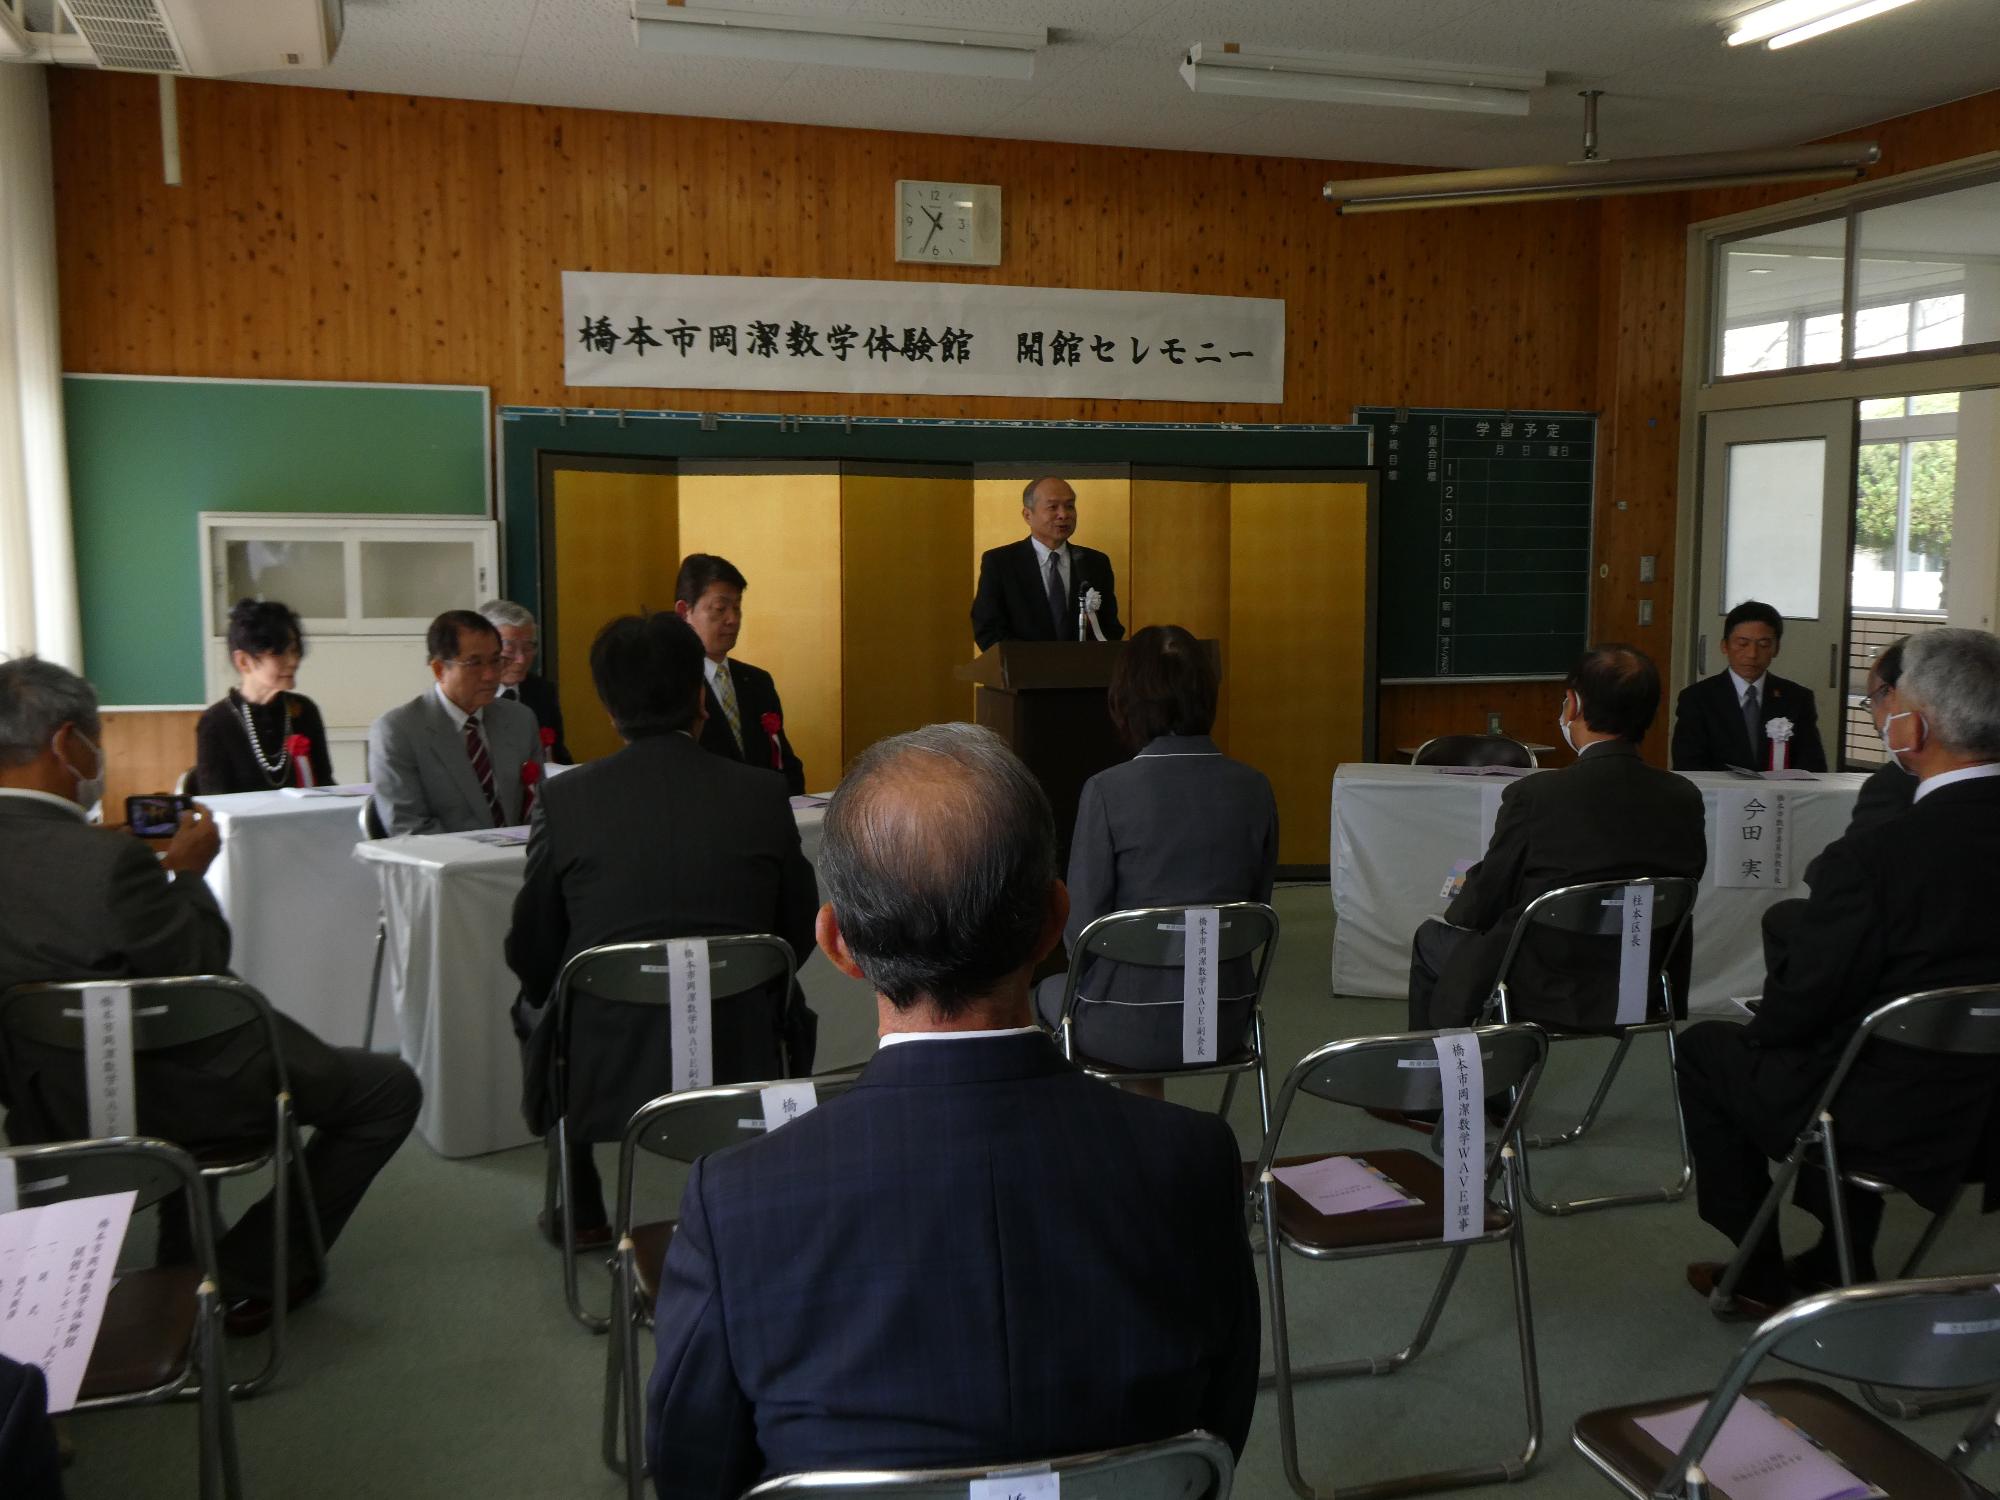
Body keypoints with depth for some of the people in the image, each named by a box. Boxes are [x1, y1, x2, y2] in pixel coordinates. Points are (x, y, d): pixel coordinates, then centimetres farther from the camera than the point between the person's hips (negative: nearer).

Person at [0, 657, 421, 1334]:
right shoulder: (106, 861, -31)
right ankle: (247, 1276, 13)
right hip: (157, 1100, -8)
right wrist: (187, 873, -5)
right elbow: (203, 971, -18)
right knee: (391, 1087, 6)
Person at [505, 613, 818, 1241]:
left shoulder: (565, 799, -8)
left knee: (534, 1002, 31)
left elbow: (531, 954, 1)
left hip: (604, 1077, 0)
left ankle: (580, 1209, 39)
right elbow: (798, 935, 5)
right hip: (742, 1068, 1)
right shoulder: (763, 796, -5)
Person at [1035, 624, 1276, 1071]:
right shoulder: (1254, 789, -6)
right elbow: (1256, 907, 4)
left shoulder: (1108, 790, -18)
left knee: (1049, 992, 30)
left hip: (1127, 1030, -4)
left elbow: (1082, 923, -12)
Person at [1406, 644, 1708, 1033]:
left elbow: (1482, 907, -12)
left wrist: (1459, 906, 13)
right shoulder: (1685, 799, -8)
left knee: (1431, 939, 23)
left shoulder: (1533, 796, -22)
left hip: (1548, 997, -5)